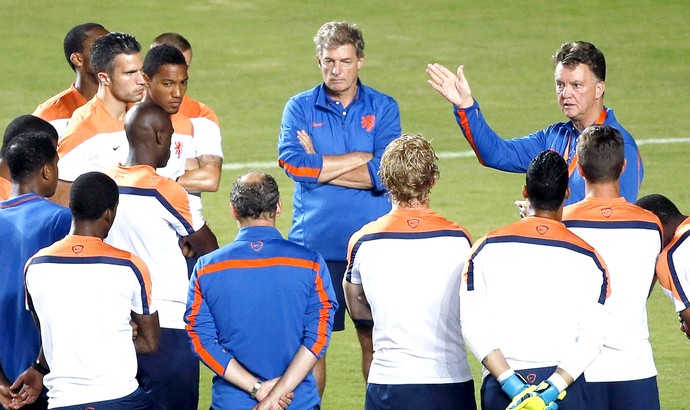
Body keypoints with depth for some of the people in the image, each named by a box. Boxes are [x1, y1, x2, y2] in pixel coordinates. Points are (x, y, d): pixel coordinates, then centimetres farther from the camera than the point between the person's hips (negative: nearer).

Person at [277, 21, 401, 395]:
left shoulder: (383, 108, 5)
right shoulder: (300, 108, 6)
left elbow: (383, 176, -8)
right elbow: (295, 163, -13)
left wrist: (319, 166, -7)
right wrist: (361, 157, -8)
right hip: (313, 242, 0)